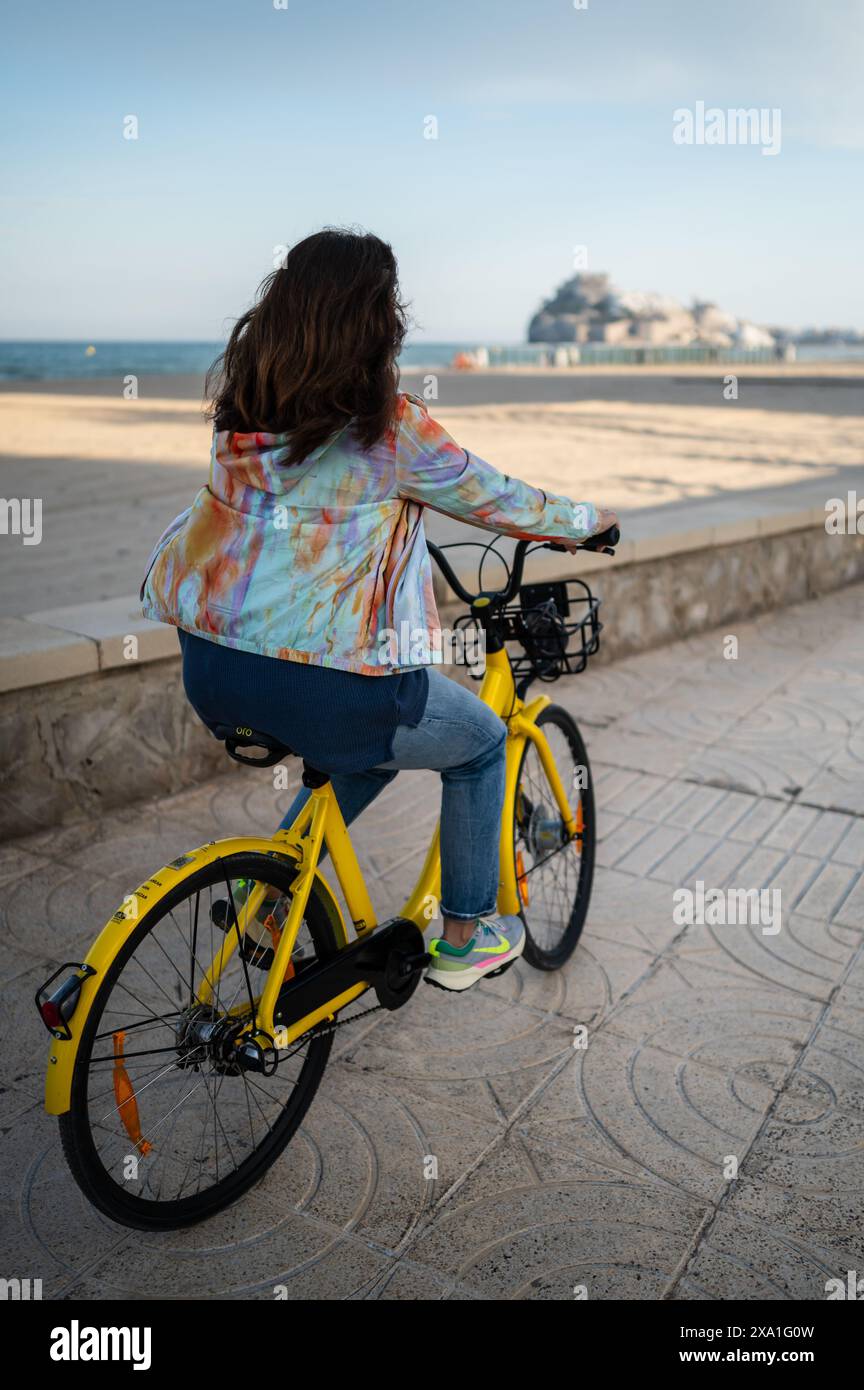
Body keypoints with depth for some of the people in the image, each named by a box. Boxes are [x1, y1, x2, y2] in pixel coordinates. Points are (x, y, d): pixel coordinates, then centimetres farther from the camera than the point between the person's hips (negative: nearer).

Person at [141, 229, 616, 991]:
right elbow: (498, 501, 2)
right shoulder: (392, 426, -11)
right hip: (322, 685, -7)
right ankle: (464, 937, 31)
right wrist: (589, 518, 20)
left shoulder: (239, 397, 7)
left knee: (367, 745, 33)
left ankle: (270, 887, 30)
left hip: (209, 668, 7)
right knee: (482, 742, 20)